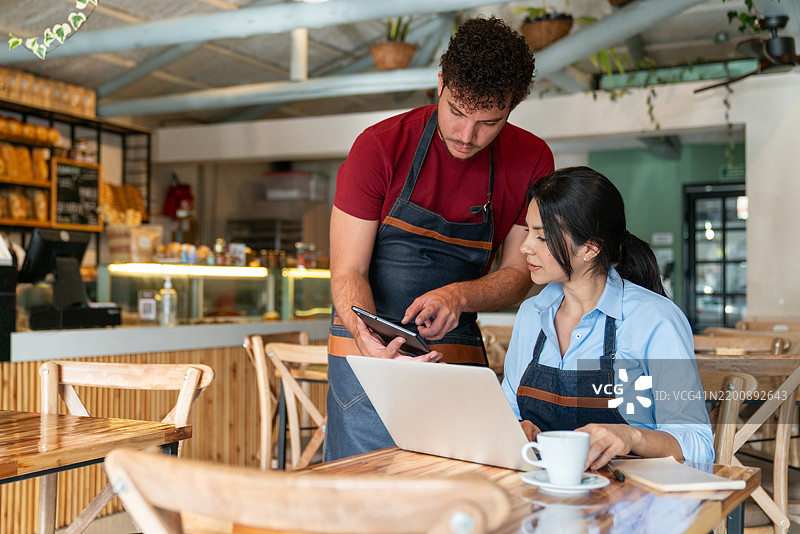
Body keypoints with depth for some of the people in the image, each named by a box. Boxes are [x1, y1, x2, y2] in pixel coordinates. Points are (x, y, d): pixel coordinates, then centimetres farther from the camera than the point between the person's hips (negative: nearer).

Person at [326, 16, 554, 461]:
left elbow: (519, 274, 1)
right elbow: (348, 272, -12)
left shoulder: (533, 162, -3)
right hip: (370, 347, -2)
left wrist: (459, 295, -21)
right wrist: (373, 346, -32)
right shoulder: (380, 146, -12)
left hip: (458, 352, 3)